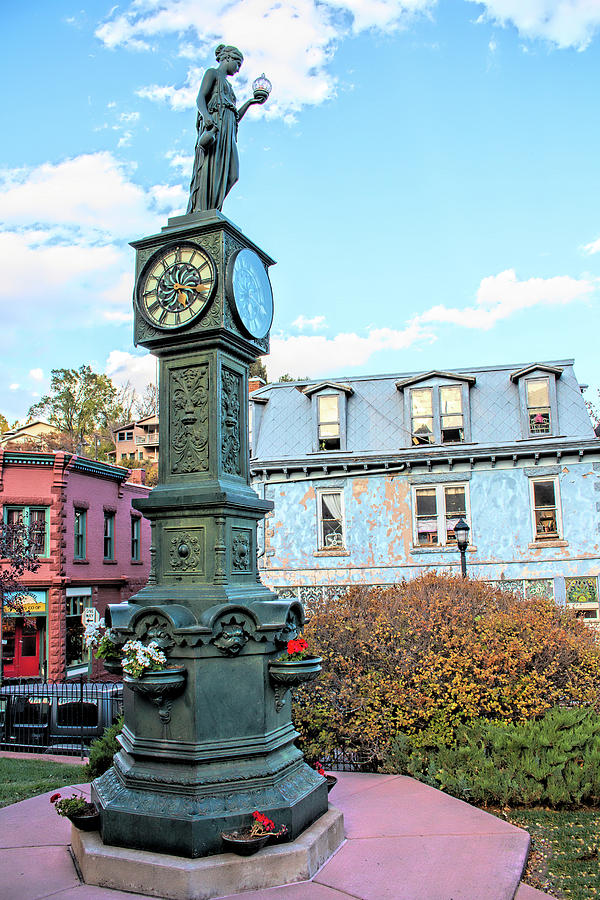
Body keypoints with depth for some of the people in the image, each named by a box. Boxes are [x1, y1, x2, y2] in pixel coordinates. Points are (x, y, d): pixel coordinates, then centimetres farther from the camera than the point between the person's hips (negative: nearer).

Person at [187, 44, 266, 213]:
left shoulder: (227, 85, 37)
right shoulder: (212, 73, 15)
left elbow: (236, 117, 29)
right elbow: (200, 98, -3)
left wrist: (250, 102, 25)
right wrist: (206, 116, -22)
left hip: (228, 131, 8)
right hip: (214, 123, -8)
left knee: (230, 172, -12)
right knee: (210, 166, -22)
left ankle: (212, 207, -18)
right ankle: (200, 209, -32)